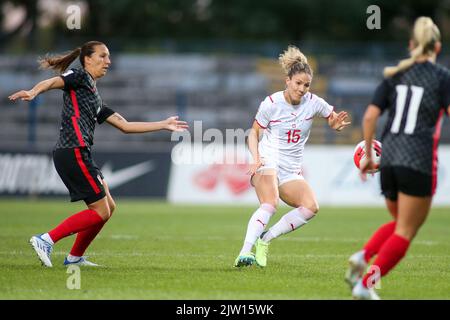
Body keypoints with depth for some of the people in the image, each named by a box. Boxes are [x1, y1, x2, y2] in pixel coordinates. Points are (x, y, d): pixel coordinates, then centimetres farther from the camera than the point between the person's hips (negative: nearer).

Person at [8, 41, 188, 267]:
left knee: (108, 207, 15)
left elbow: (125, 126, 26)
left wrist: (164, 125, 28)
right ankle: (46, 240, -10)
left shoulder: (96, 99, 26)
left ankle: (75, 257, 18)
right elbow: (52, 82, -17)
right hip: (73, 152, -9)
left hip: (78, 155, 9)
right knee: (100, 212, -7)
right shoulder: (79, 77, 2)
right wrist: (33, 92, -40)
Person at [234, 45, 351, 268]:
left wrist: (336, 124, -13)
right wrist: (256, 158, -15)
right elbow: (254, 133, 3)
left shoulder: (313, 103, 0)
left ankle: (265, 239, -10)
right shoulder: (271, 103, -6)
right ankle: (245, 252, -40)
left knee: (310, 207, -19)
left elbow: (334, 121, 13)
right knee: (269, 205, -31)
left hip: (291, 171, 4)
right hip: (268, 162, -4)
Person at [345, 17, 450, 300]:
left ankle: (362, 257, 0)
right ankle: (366, 284, -9)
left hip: (389, 159, 5)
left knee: (400, 223, 23)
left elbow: (370, 116, 5)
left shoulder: (394, 75, 11)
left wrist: (368, 155, 14)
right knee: (405, 232, 2)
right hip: (419, 162, -5)